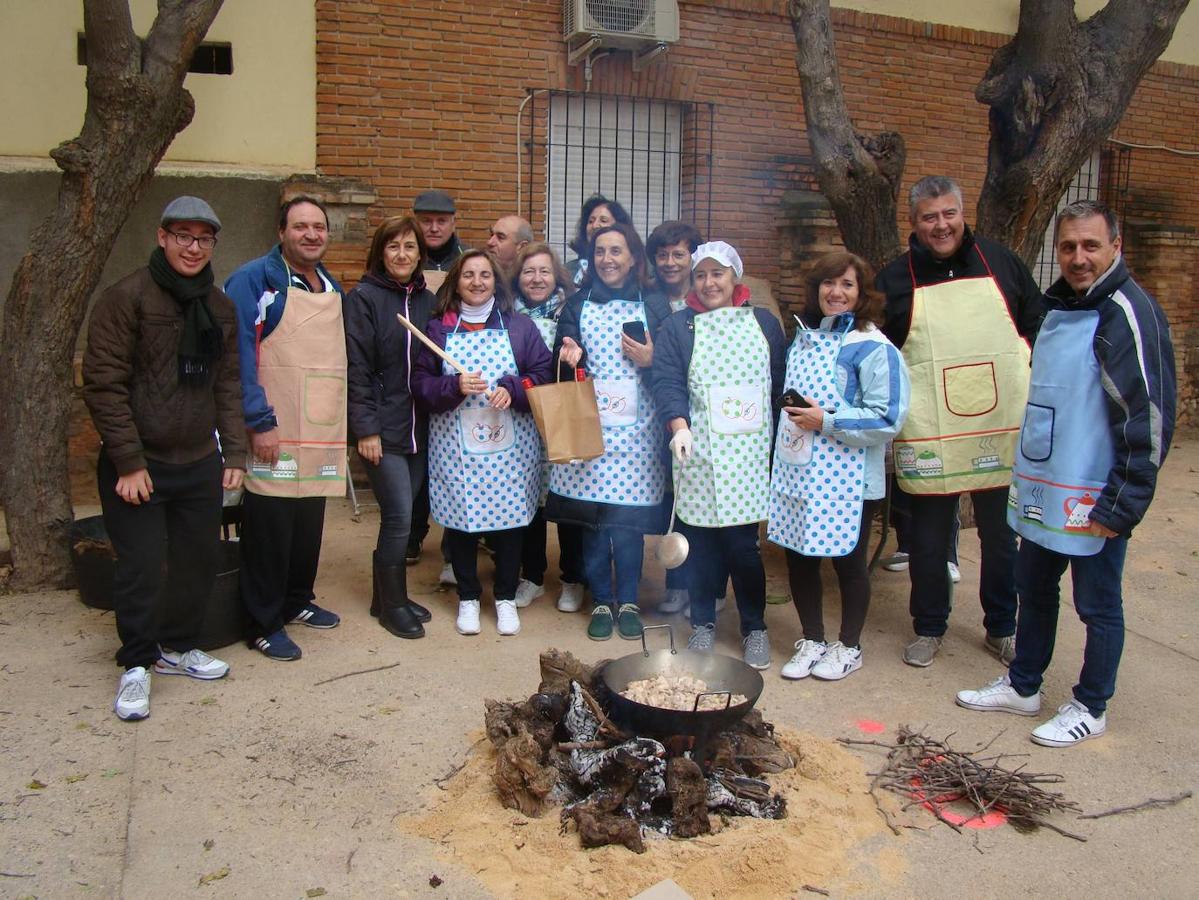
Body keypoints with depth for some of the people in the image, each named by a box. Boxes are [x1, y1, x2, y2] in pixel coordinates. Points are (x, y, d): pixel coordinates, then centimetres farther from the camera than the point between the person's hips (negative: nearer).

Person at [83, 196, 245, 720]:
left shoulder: (219, 306, 9)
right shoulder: (128, 297, -10)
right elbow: (103, 383, -13)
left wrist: (234, 452, 6)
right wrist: (128, 462, -15)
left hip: (200, 463, 6)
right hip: (138, 466, -5)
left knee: (200, 563, 12)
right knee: (141, 568, 0)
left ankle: (177, 646, 33)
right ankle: (136, 664, 19)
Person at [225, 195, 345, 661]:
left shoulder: (332, 288, 15)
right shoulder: (255, 279, -7)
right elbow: (239, 355, -14)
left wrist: (342, 426, 15)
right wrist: (260, 421, -19)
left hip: (321, 433, 7)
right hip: (274, 433, -7)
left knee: (309, 523, 16)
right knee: (269, 526, 0)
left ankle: (297, 601, 33)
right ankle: (264, 624, 13)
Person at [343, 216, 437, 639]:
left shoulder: (427, 301, 10)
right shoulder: (363, 299, -6)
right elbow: (357, 369, -10)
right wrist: (366, 428, -14)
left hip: (419, 428, 5)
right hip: (382, 429, -5)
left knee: (400, 515, 11)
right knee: (399, 516, -6)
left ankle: (389, 595, 25)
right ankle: (391, 603, 11)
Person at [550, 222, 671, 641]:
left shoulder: (653, 305, 6)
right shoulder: (577, 305, 9)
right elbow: (563, 363, 7)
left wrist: (650, 360, -13)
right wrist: (569, 357, -15)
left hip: (635, 429, -1)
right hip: (589, 425, 1)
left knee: (629, 516, 1)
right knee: (592, 515, 3)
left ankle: (628, 601, 18)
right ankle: (601, 601, 18)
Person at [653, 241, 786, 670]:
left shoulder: (764, 323, 11)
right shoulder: (678, 327, 7)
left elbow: (781, 383, 11)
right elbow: (667, 382, -4)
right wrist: (679, 425, -21)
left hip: (749, 453, 0)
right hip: (699, 453, 0)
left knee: (744, 542, -2)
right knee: (701, 539, 3)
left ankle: (754, 627, 15)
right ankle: (702, 624, 20)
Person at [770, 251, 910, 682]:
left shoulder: (872, 348, -12)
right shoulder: (804, 337, 11)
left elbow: (887, 419, -19)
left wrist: (826, 421, -20)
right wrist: (794, 414, 9)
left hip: (845, 480, -6)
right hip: (798, 473, 7)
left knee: (847, 562, 9)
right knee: (798, 558, 12)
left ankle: (848, 647, 29)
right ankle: (812, 641, 31)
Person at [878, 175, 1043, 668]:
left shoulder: (1000, 262, 6)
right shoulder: (895, 278, 1)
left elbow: (1038, 328, 12)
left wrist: (1034, 394, 7)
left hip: (1002, 429, 2)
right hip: (928, 437, -1)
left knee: (1002, 535, 13)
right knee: (929, 539, 8)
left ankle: (1002, 628, 31)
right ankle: (928, 628, 26)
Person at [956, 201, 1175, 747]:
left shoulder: (1128, 314, -16)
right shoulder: (1059, 308, 11)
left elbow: (1151, 419, -19)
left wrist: (1121, 504, -19)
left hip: (1094, 498, -8)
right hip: (1042, 489, 8)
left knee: (1098, 606, 9)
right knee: (1033, 590, 19)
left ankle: (1090, 709, 26)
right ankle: (1022, 687, 36)